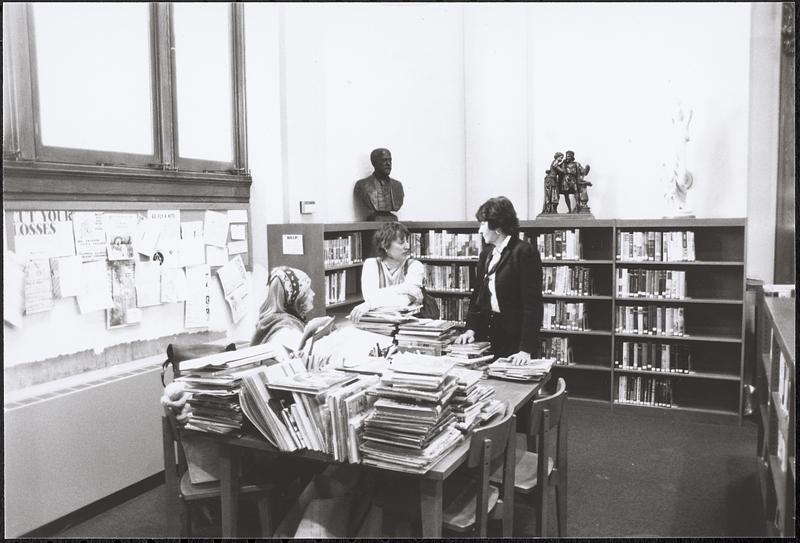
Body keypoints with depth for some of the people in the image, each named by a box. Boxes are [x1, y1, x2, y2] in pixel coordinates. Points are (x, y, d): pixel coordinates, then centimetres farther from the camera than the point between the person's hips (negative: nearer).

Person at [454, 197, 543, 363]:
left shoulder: (525, 252, -12)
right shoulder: (486, 254, 10)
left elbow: (532, 304, -16)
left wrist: (526, 349, -20)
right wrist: (471, 328, 1)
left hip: (515, 337, -6)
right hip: (486, 333, 6)